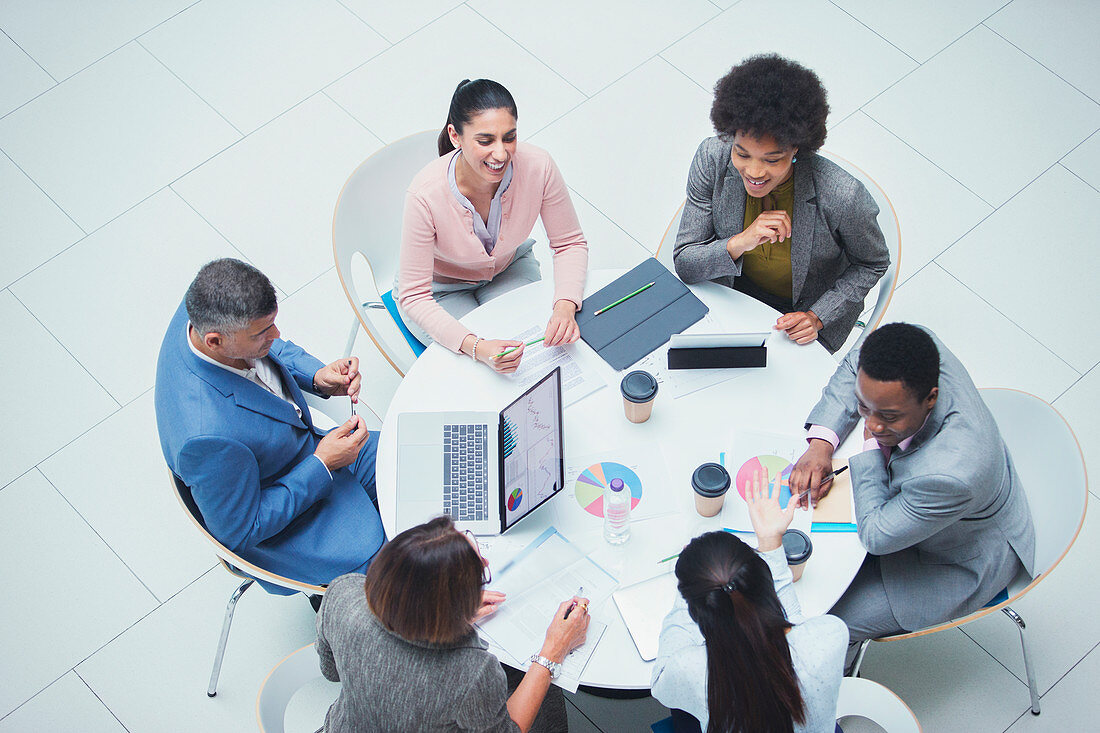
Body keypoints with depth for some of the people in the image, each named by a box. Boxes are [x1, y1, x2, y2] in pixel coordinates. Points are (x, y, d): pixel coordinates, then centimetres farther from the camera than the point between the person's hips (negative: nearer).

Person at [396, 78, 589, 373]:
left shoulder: (538, 167, -30)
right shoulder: (426, 194, -38)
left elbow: (570, 243, -13)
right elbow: (414, 297, -30)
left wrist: (565, 306, -33)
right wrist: (475, 346, -45)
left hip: (510, 268, 3)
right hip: (441, 290, -3)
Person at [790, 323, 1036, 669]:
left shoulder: (951, 475, -48)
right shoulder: (911, 351, -30)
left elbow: (876, 536, -29)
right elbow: (853, 365, -5)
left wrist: (871, 446, -24)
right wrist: (821, 442, -18)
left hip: (963, 562, -7)